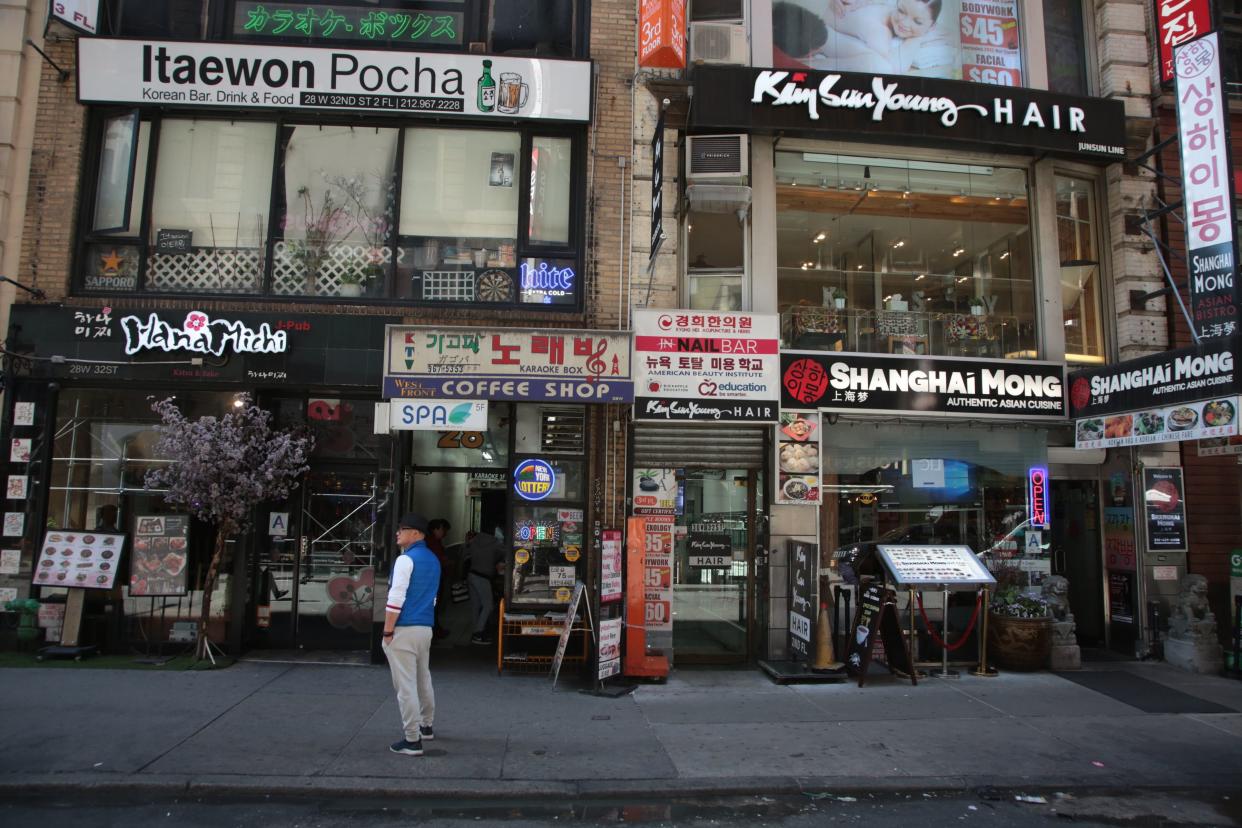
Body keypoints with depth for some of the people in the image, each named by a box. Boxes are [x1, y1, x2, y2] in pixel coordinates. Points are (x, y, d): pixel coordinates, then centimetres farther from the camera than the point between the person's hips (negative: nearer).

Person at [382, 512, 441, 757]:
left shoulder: (406, 559, -13)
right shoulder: (433, 560, 13)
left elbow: (396, 599, -17)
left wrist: (387, 631, -12)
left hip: (404, 629, -8)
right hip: (426, 627, 8)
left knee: (406, 685, -3)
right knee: (423, 679, 21)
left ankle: (412, 740, 0)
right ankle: (426, 726, 34)